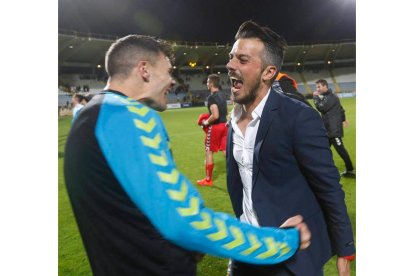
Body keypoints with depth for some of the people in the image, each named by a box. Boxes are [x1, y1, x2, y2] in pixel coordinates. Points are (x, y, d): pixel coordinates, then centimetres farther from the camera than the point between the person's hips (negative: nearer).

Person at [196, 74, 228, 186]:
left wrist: (206, 122, -9)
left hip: (215, 127, -8)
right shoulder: (222, 95, 10)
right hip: (224, 125, 8)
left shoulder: (211, 97, -17)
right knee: (226, 151, 9)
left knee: (209, 152, 6)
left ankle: (208, 179, 16)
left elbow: (215, 115, -25)